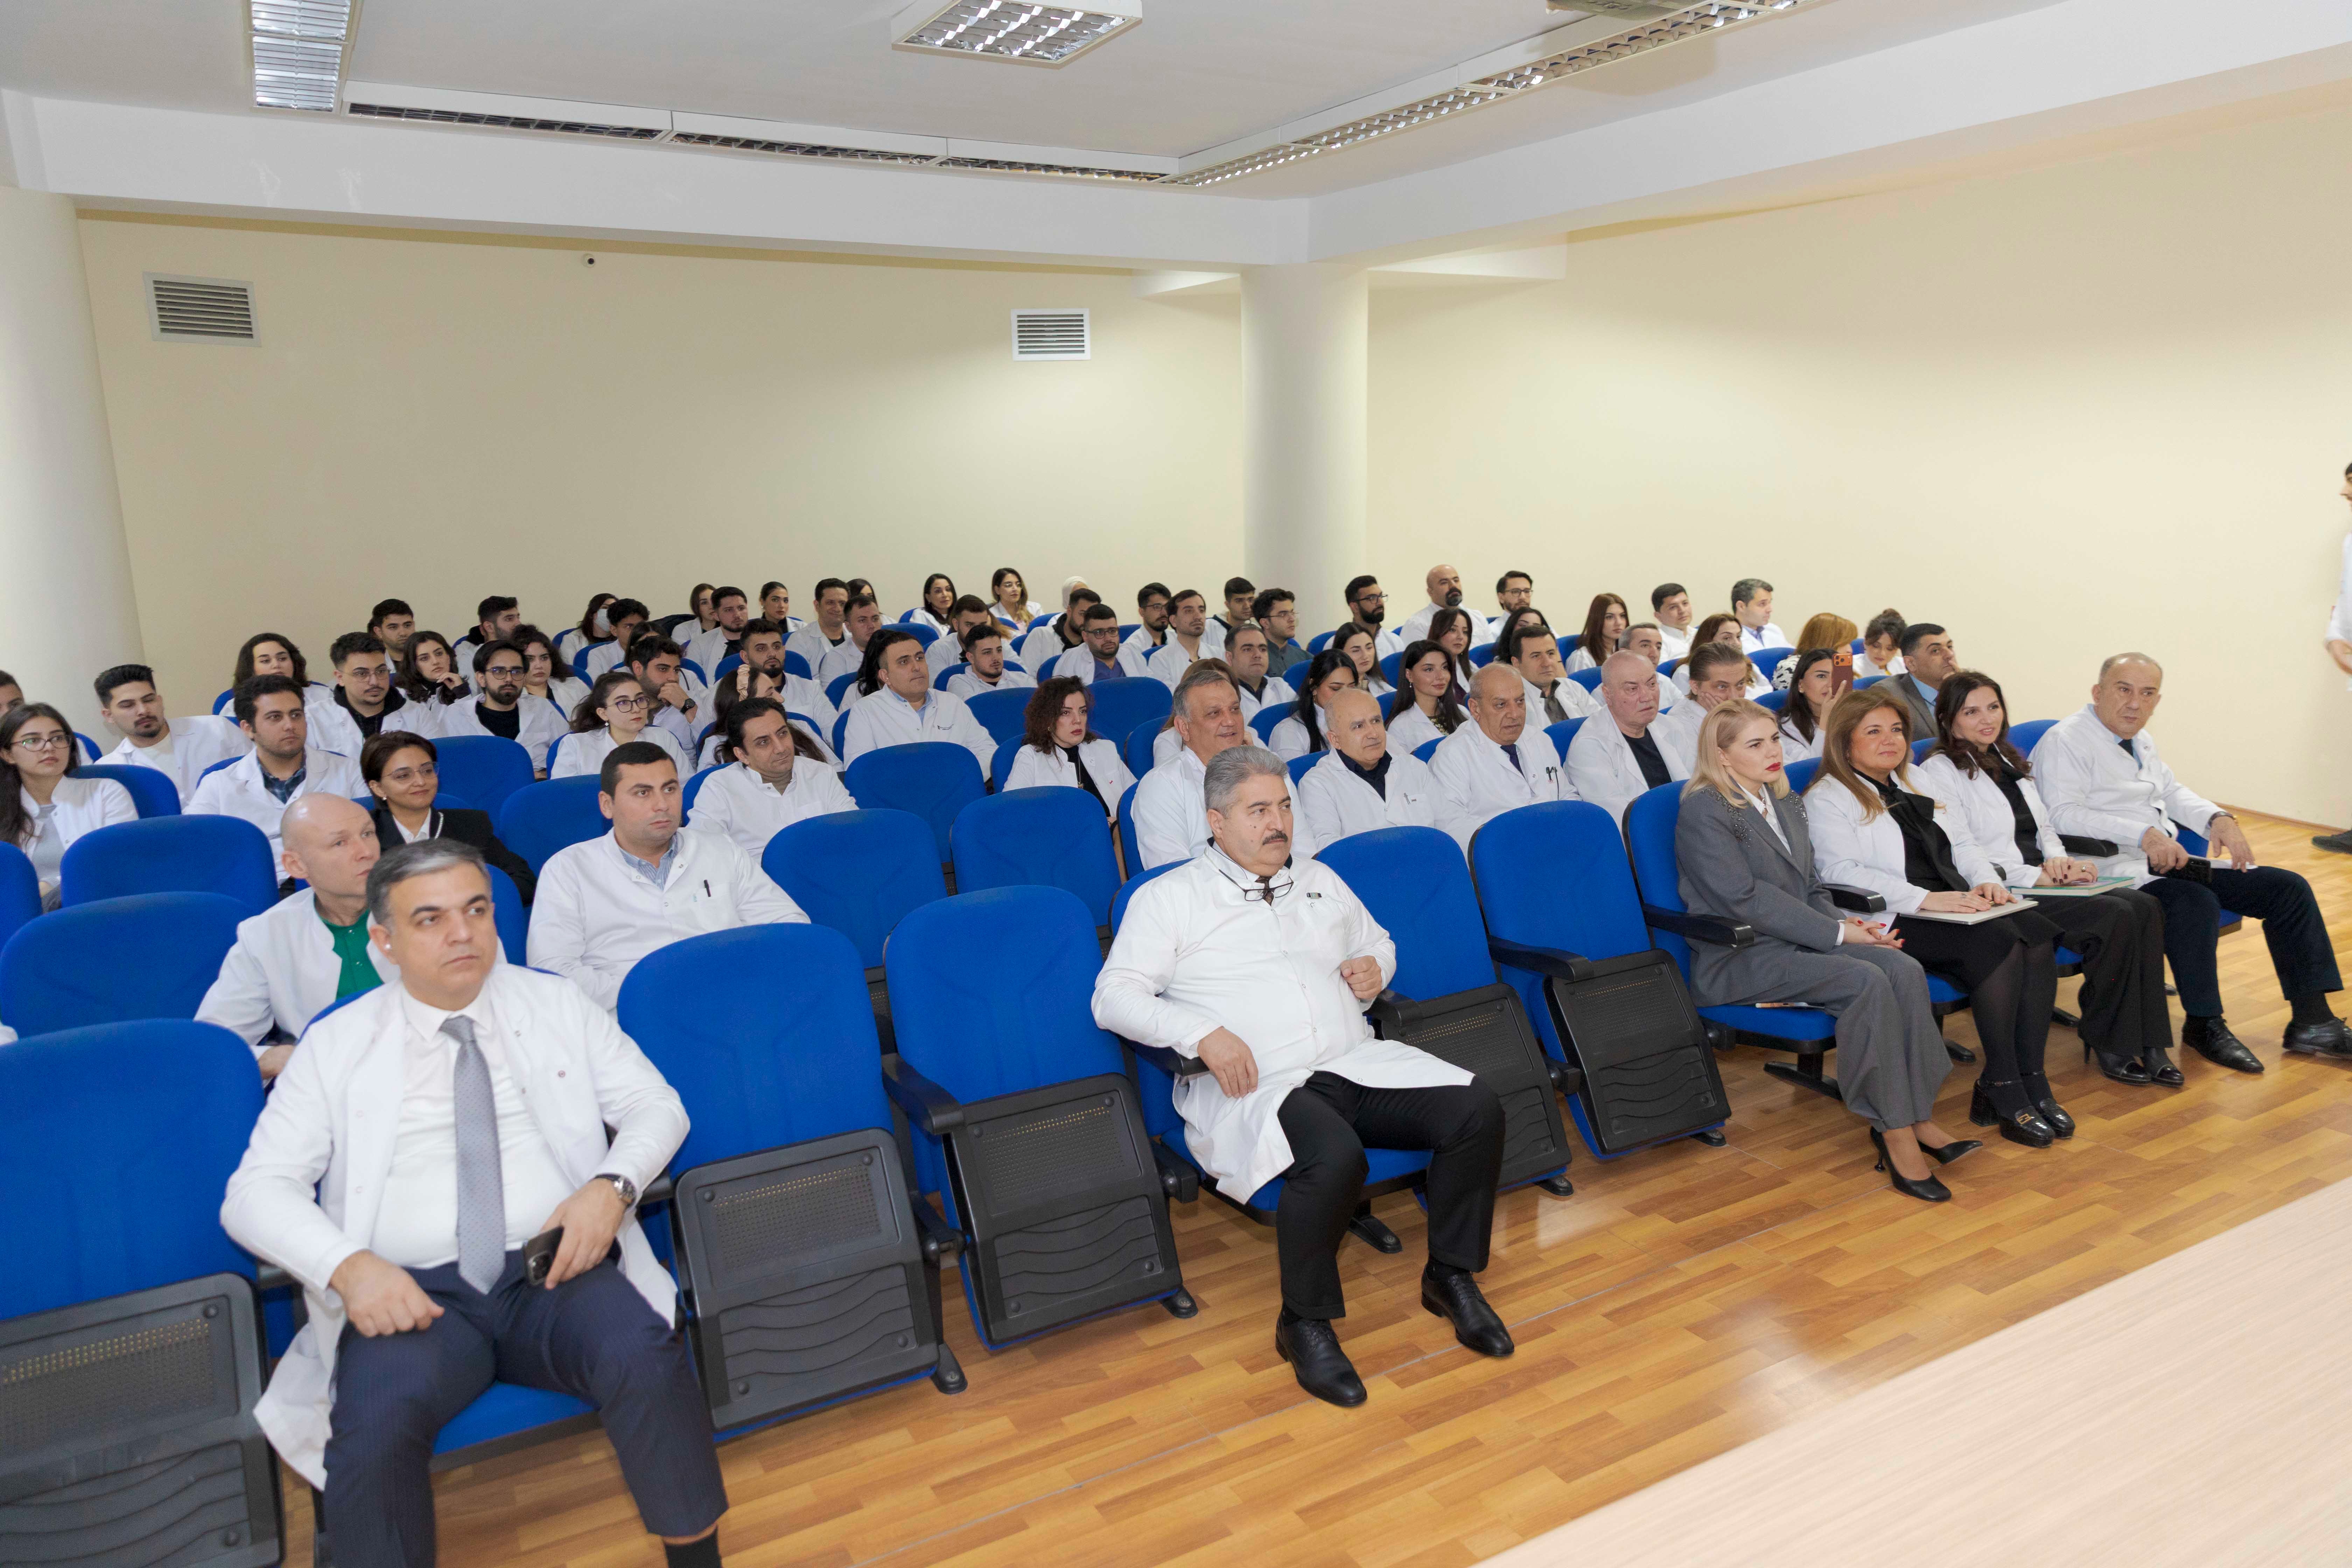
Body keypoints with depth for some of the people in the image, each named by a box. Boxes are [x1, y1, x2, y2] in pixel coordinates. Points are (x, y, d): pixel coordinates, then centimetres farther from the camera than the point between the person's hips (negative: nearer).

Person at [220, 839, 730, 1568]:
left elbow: (657, 1106, 11)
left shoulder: (556, 1005, 12)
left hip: (556, 1273, 1)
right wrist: (348, 1266, -16)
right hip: (412, 1295, 0)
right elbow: (256, 1191, 4)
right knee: (377, 1425, -33)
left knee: (646, 1362, -30)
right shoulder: (335, 1046, 9)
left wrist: (611, 1186, -11)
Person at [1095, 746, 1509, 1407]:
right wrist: (1203, 1033, -18)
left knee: (1478, 1110, -17)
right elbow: (1114, 996, -4)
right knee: (1335, 1156, -36)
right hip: (1254, 1086, -5)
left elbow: (1378, 941, 36)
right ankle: (1305, 1323, -12)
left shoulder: (1320, 881, 23)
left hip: (1357, 1063, 6)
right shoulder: (1169, 898, 5)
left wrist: (1374, 968, 11)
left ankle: (1450, 1276, 4)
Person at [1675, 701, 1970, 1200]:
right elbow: (1745, 900, -17)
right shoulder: (1703, 811, -11)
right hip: (1739, 960, -8)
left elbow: (1812, 886, 19)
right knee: (1867, 982, -27)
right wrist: (1836, 933, -16)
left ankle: (1918, 1117, -15)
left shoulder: (1786, 803, 18)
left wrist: (1846, 924, -2)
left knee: (1905, 969, -18)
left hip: (1798, 942, 8)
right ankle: (1893, 1131, -19)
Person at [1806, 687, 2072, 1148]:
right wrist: (1927, 899, -22)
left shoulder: (1915, 785, 27)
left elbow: (1961, 843, 23)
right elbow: (1842, 872, -14)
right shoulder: (1827, 799, 0)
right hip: (1891, 923, -7)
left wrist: (1988, 881, 0)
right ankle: (2002, 1090, -20)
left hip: (1956, 909, 7)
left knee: (2037, 931, -21)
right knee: (1999, 940, -29)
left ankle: (2030, 1080, -18)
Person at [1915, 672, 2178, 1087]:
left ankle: (2149, 1043, -15)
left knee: (2146, 907, -16)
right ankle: (2107, 1043, -10)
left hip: (2041, 882, 8)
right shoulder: (1938, 773, -4)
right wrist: (2035, 876, -15)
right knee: (2115, 917, -24)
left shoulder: (2012, 763, 23)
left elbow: (2045, 828, 23)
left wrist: (2058, 860, 0)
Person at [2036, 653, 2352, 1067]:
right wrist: (2144, 835, -31)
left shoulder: (2141, 741, 20)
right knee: (2197, 903, -34)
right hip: (2114, 869, -10)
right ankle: (2204, 1026, -16)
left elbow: (2172, 791, 30)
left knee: (2287, 888, 1)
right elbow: (2063, 815, -22)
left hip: (2170, 862, 10)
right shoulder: (2065, 741, -9)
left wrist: (2218, 818, 9)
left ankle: (2312, 1021, 3)